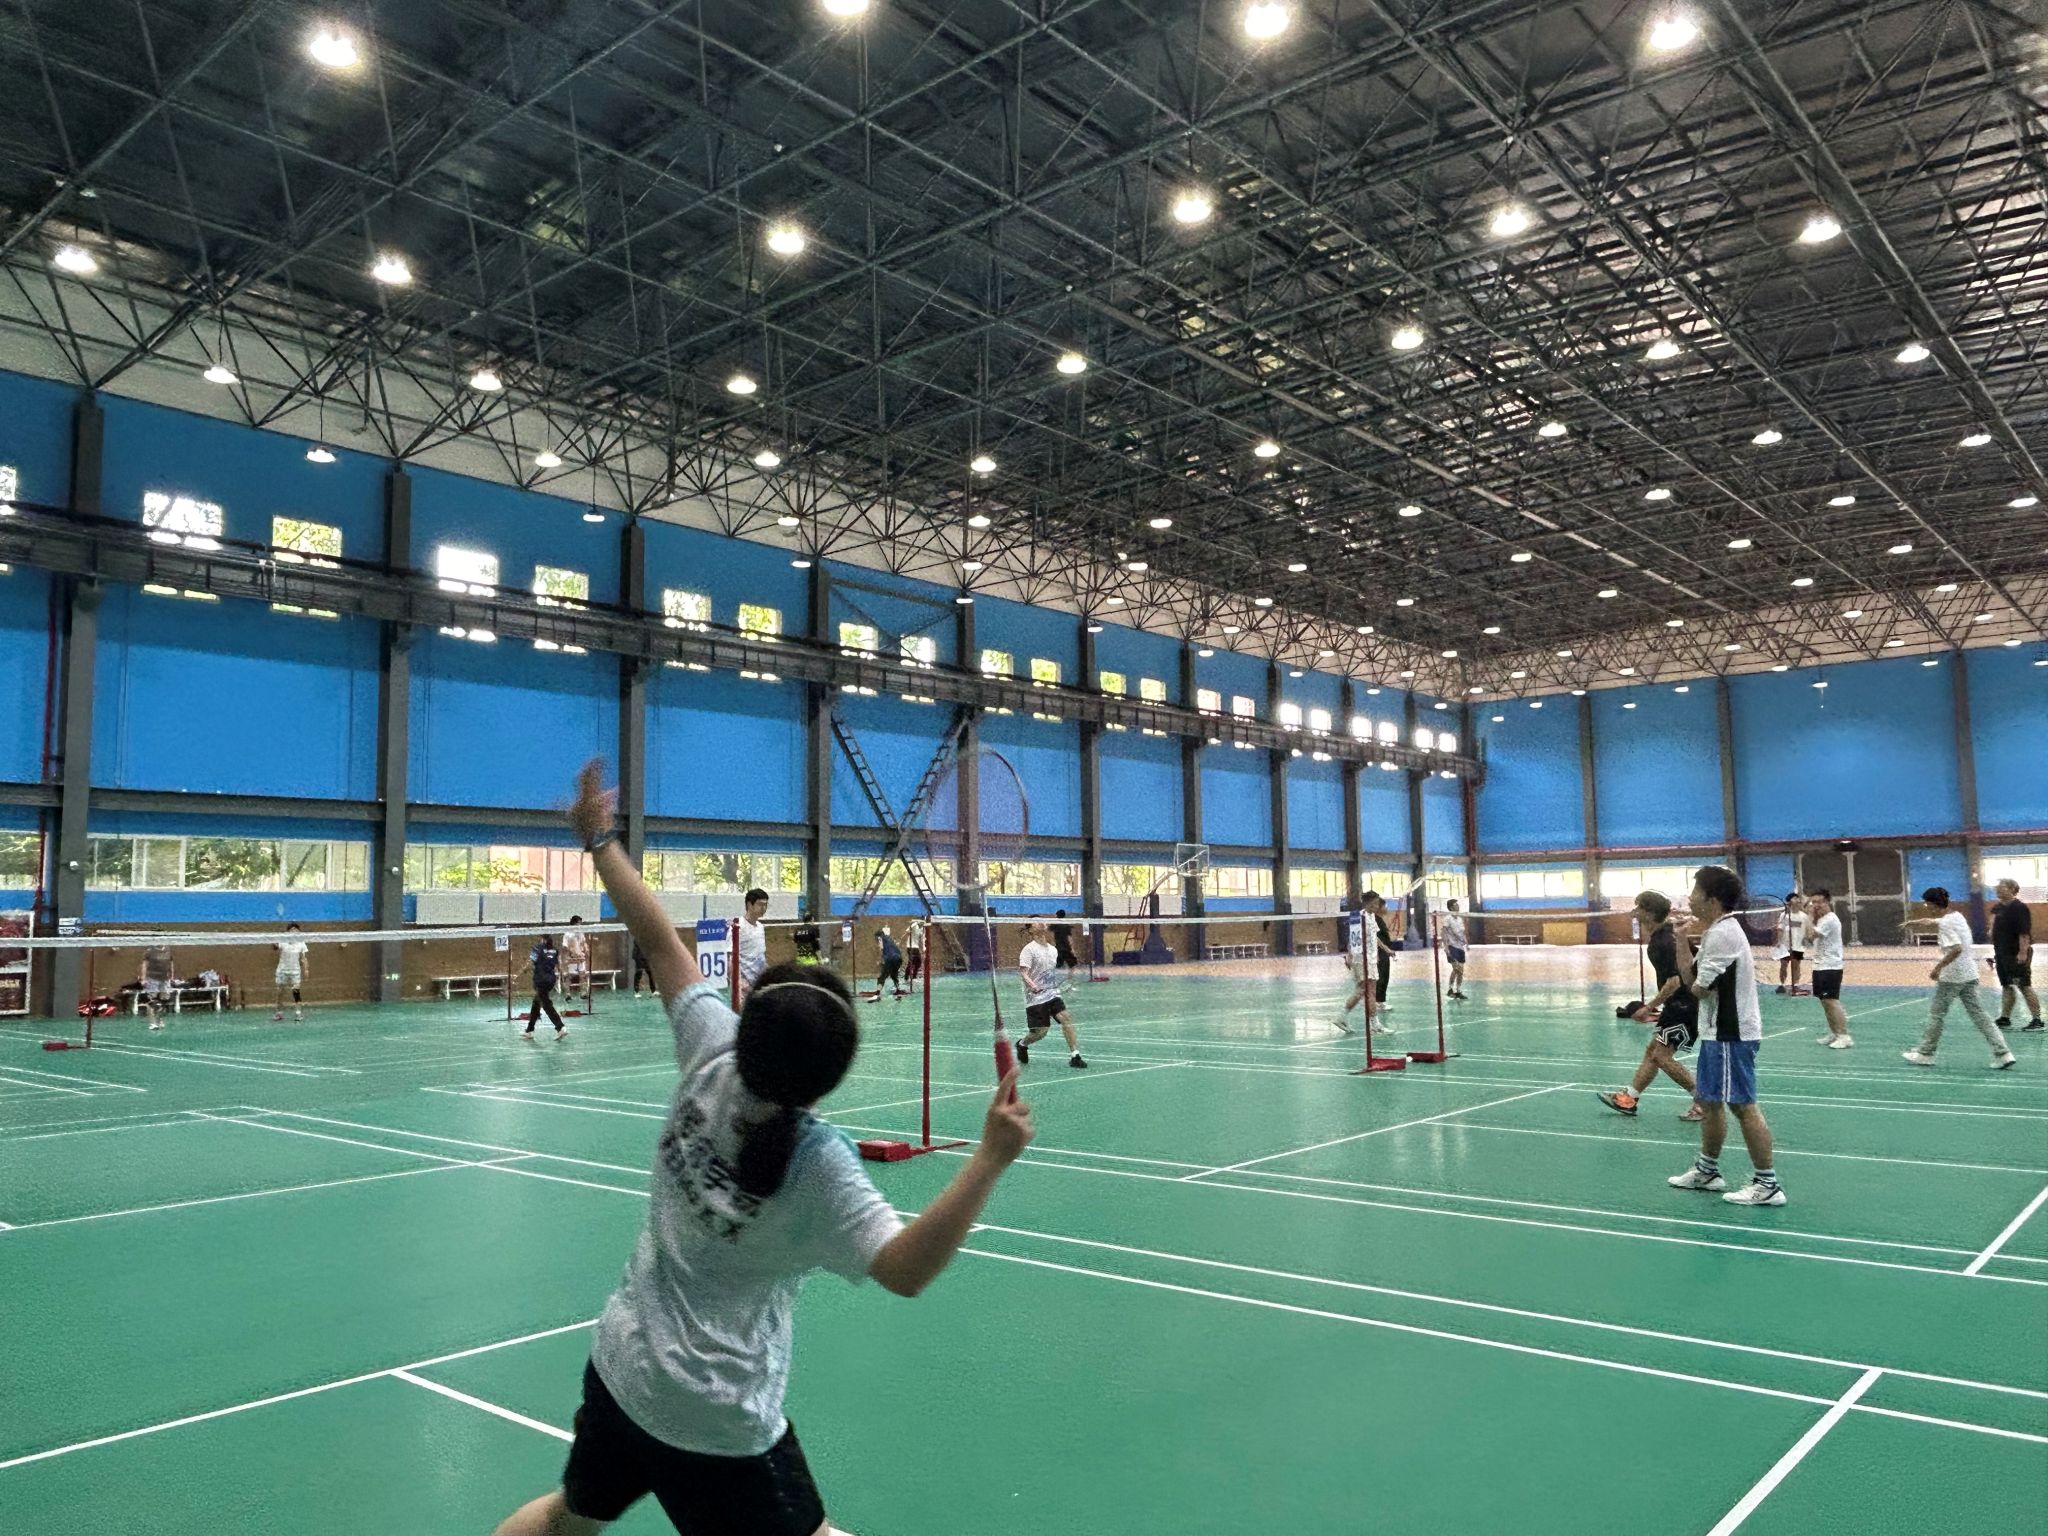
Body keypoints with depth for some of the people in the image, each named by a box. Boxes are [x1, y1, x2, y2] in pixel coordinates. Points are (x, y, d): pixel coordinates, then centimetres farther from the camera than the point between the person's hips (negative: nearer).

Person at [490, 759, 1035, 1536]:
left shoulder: (713, 1062, -15)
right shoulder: (819, 1167, -26)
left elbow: (661, 944, -7)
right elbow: (905, 1268, -35)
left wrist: (601, 842, 2)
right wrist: (990, 1158, -40)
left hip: (619, 1370, 6)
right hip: (714, 1422, -6)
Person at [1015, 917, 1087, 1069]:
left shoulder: (1053, 950, 12)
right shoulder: (1029, 949, -9)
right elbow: (1024, 973, -18)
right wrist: (1033, 986, -33)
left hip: (1052, 994, 5)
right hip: (1036, 998, -5)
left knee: (1065, 1019, -16)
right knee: (1040, 1032, -3)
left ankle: (1074, 1056, -14)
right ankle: (1022, 1044, 30)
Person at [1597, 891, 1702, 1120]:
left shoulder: (1666, 942, -23)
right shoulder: (1657, 938, 8)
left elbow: (1675, 980, -27)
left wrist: (1649, 1007, -21)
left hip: (1685, 1006, -10)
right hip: (1675, 1005, 10)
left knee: (1662, 1056, -9)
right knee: (1652, 1050, 13)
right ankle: (1630, 1098, 20)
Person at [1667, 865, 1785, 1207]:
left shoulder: (1722, 934, -20)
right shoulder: (1718, 931, 13)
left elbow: (1698, 988, -19)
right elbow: (1690, 979, 12)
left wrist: (1694, 983, 0)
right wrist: (1682, 942, 7)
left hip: (1731, 1034, -11)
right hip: (1719, 1032, 11)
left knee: (1743, 1107, -5)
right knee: (1709, 1102, 19)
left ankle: (1767, 1184, 1)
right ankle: (1707, 1170, 31)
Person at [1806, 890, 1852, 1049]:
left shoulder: (1830, 919, -15)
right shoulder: (1821, 919, 16)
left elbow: (1812, 935, -24)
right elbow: (1812, 940, 13)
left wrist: (1810, 916, -14)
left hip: (1830, 967, -10)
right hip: (1820, 966, 10)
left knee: (1831, 1001, -13)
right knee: (1824, 1001, 12)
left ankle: (1844, 1036, -12)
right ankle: (1834, 1033, 19)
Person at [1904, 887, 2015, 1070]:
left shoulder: (1945, 923, -18)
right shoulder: (1956, 915, 8)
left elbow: (1956, 949, -28)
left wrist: (1938, 967, -22)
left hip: (1952, 976, -8)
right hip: (1969, 974, 8)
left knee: (1937, 1014, 4)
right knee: (1977, 1013, 8)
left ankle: (1925, 1053, 14)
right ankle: (2002, 1052, 1)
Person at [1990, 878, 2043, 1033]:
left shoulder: (2020, 908, -13)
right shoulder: (1997, 908, 12)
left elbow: (2024, 933, -19)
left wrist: (2023, 952, -24)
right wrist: (1996, 951, 20)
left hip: (2017, 955, -9)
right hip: (2002, 953, 9)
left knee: (2025, 986, -5)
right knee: (2006, 987, 13)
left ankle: (2037, 1020, 0)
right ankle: (2004, 1019, 18)